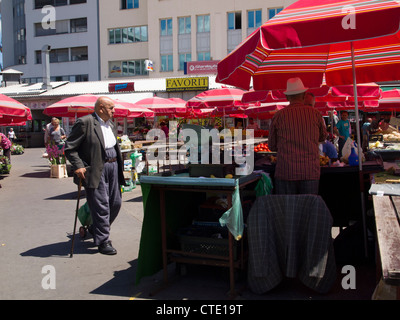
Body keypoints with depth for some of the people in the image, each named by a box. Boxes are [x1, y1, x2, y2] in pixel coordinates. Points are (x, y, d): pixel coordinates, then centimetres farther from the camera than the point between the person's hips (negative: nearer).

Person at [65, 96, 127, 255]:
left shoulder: (110, 124, 15)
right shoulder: (85, 122, -11)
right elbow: (69, 148, -12)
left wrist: (119, 167, 17)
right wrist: (78, 166, -20)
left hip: (113, 167, 8)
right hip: (96, 170, -8)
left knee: (116, 203, 12)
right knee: (101, 206, -4)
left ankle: (96, 230, 34)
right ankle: (103, 242, 7)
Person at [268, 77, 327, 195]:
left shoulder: (278, 116, 0)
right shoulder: (315, 114, 3)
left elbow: (272, 146, 10)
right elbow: (323, 137, 21)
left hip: (285, 172, -1)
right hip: (311, 172, 1)